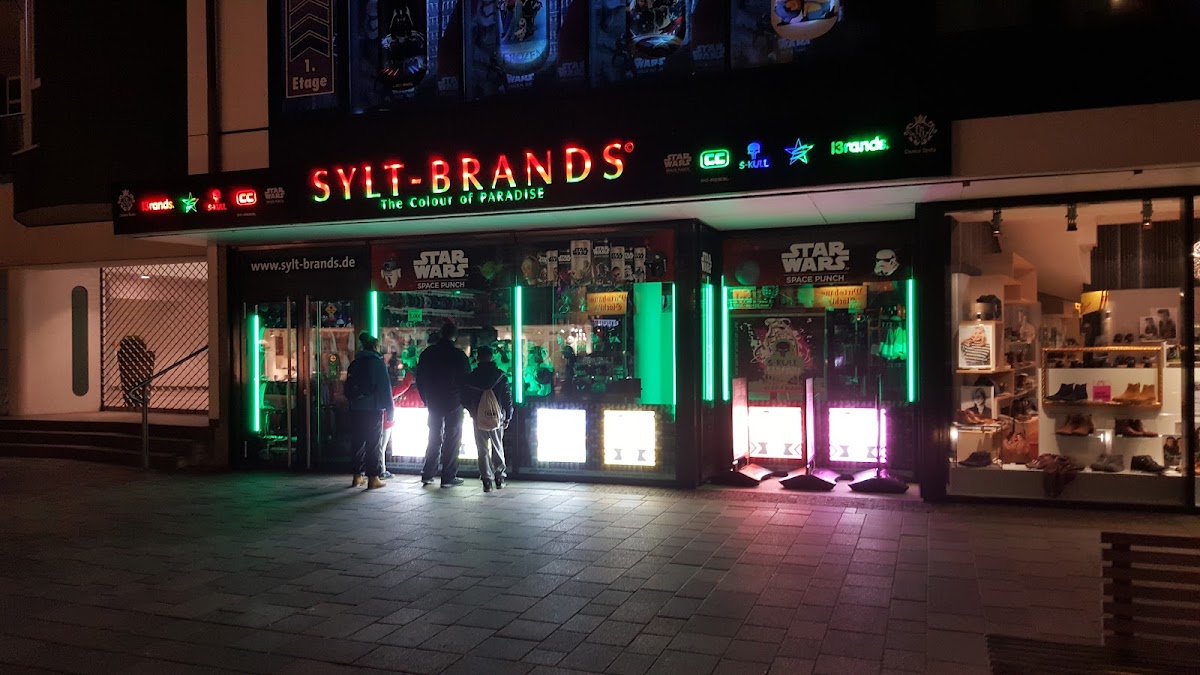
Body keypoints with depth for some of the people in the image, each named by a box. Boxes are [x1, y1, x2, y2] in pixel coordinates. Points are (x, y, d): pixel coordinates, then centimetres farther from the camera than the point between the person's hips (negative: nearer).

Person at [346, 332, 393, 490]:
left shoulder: (355, 364, 10)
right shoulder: (377, 363, -6)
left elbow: (348, 389, 14)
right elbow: (385, 388, -9)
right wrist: (390, 410, -5)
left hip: (356, 409, 5)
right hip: (374, 409, -5)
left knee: (357, 442, 11)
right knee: (374, 443, -1)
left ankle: (357, 476, 16)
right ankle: (373, 478, -2)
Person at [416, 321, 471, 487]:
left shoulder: (427, 353, 3)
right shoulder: (458, 355, -10)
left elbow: (420, 379, 8)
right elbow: (466, 379, -7)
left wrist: (427, 399, 17)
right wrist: (464, 400, 8)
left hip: (433, 403, 4)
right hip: (453, 404, -4)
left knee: (434, 439, 14)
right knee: (451, 440, 2)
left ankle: (427, 475, 13)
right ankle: (448, 477, 1)